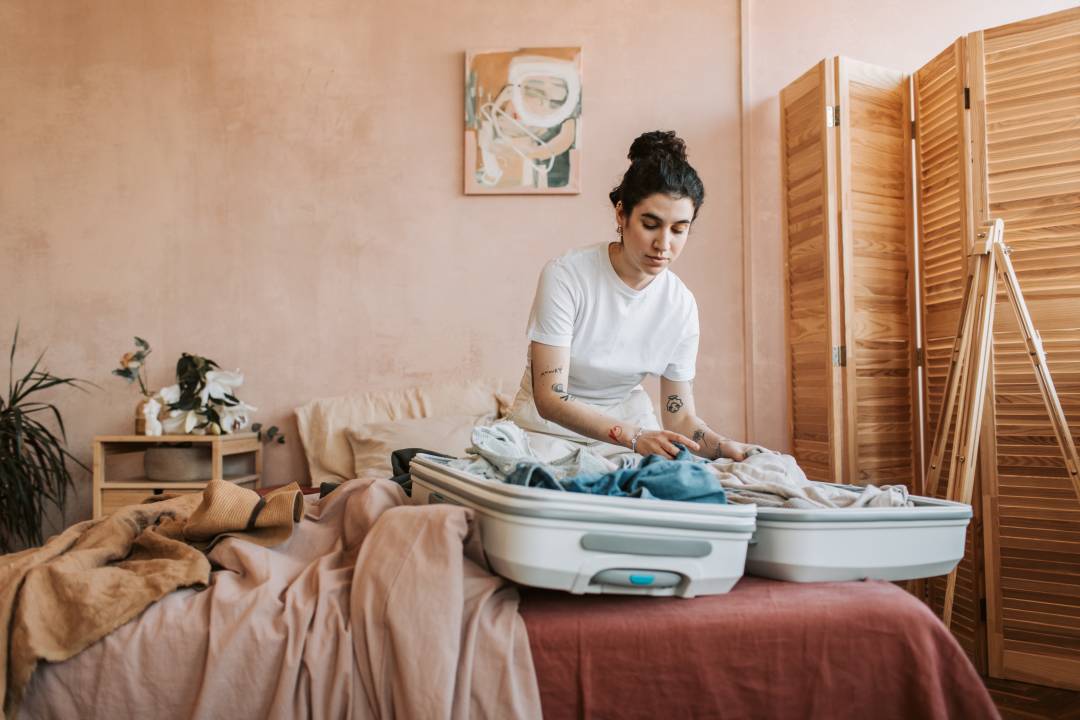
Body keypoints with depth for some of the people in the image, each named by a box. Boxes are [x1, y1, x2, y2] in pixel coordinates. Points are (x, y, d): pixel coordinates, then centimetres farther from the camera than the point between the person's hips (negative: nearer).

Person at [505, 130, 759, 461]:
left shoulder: (681, 304, -7)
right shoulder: (565, 276, -19)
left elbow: (680, 416, -2)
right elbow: (550, 399, -23)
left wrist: (725, 446, -23)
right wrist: (633, 437, -36)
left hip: (629, 424, 3)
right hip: (551, 426, -3)